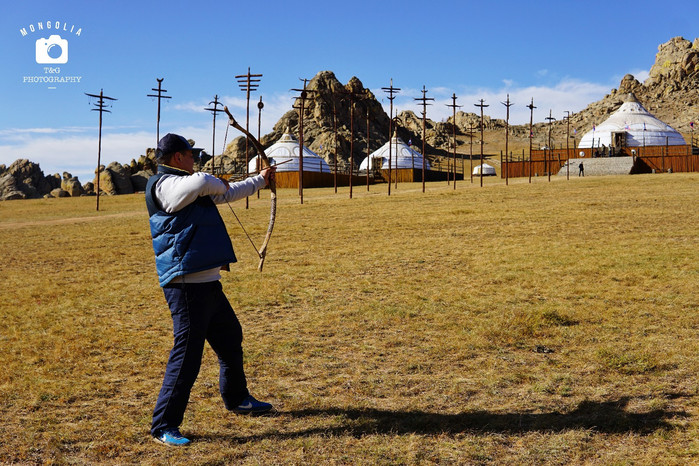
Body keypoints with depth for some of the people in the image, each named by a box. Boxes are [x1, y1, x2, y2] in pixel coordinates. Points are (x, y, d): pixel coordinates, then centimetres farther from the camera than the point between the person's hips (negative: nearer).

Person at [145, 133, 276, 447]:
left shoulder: (187, 188, 18)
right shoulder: (165, 185, -12)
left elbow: (227, 194, 32)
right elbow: (203, 182, -31)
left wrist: (260, 180, 42)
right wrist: (220, 185, -7)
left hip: (207, 284, 10)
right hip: (187, 287, -10)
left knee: (231, 339, 23)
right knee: (186, 356, -8)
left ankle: (236, 399, 42)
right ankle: (164, 426, 3)